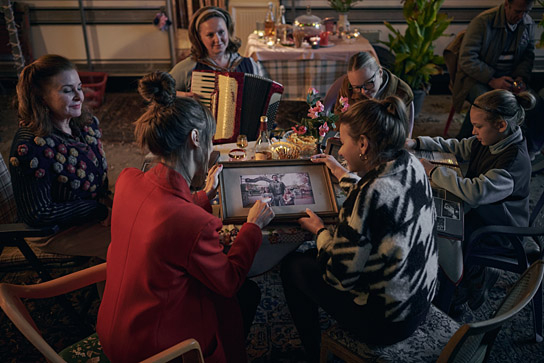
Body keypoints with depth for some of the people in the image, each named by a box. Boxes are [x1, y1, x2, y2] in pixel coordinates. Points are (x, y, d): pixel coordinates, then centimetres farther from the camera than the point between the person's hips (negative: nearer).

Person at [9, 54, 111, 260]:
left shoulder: (85, 123, -5)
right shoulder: (30, 146, -29)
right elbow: (38, 215, -24)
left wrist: (106, 199, -10)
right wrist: (101, 210, -23)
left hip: (95, 209, 7)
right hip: (55, 230, -7)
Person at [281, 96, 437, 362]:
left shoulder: (372, 194, -32)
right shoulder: (411, 164, -7)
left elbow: (340, 276, -24)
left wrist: (319, 231, -8)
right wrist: (340, 172, 19)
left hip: (386, 322, -8)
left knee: (292, 266, 9)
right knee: (311, 257, 23)